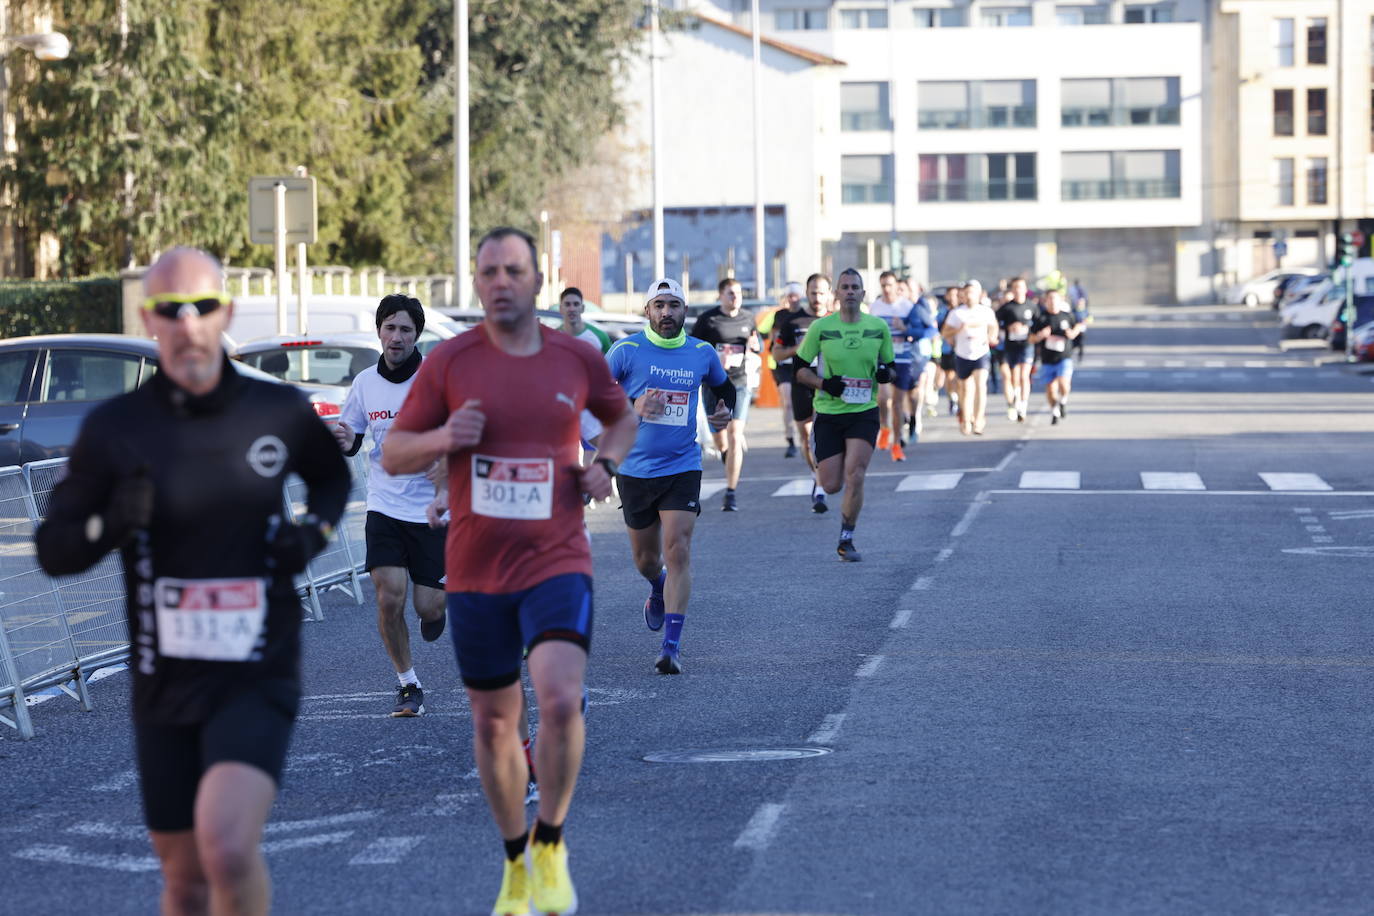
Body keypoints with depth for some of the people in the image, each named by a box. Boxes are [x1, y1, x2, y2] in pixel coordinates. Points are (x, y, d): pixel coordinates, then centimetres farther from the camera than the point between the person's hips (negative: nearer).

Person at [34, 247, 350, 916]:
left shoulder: (281, 413, -2)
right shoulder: (114, 428, -3)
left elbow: (332, 476, 20)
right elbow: (53, 552, 2)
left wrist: (316, 528, -1)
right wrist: (111, 523, -19)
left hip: (258, 678, -2)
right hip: (164, 683, 2)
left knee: (227, 847, -24)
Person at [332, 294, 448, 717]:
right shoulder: (365, 382, 2)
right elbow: (351, 439, 13)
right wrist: (344, 441, -12)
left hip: (432, 509, -2)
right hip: (384, 508, 2)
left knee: (427, 607, -3)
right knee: (389, 599, -12)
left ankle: (441, 602, 36)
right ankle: (408, 685, 5)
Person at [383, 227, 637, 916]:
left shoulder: (578, 359, 2)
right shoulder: (448, 362, -2)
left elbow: (621, 417, 23)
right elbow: (392, 455, 3)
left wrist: (606, 463, 2)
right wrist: (443, 438, -18)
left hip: (557, 562, -1)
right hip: (476, 570, 1)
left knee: (560, 699, -23)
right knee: (494, 723, 10)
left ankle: (550, 844, -1)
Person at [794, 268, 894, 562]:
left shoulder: (879, 327, 2)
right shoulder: (821, 327, -3)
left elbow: (889, 366, 15)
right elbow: (800, 368, 3)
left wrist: (885, 373, -9)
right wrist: (824, 384, -15)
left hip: (864, 412, 0)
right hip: (828, 413, 0)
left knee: (855, 478, -14)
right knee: (832, 486, 0)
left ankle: (846, 540, 2)